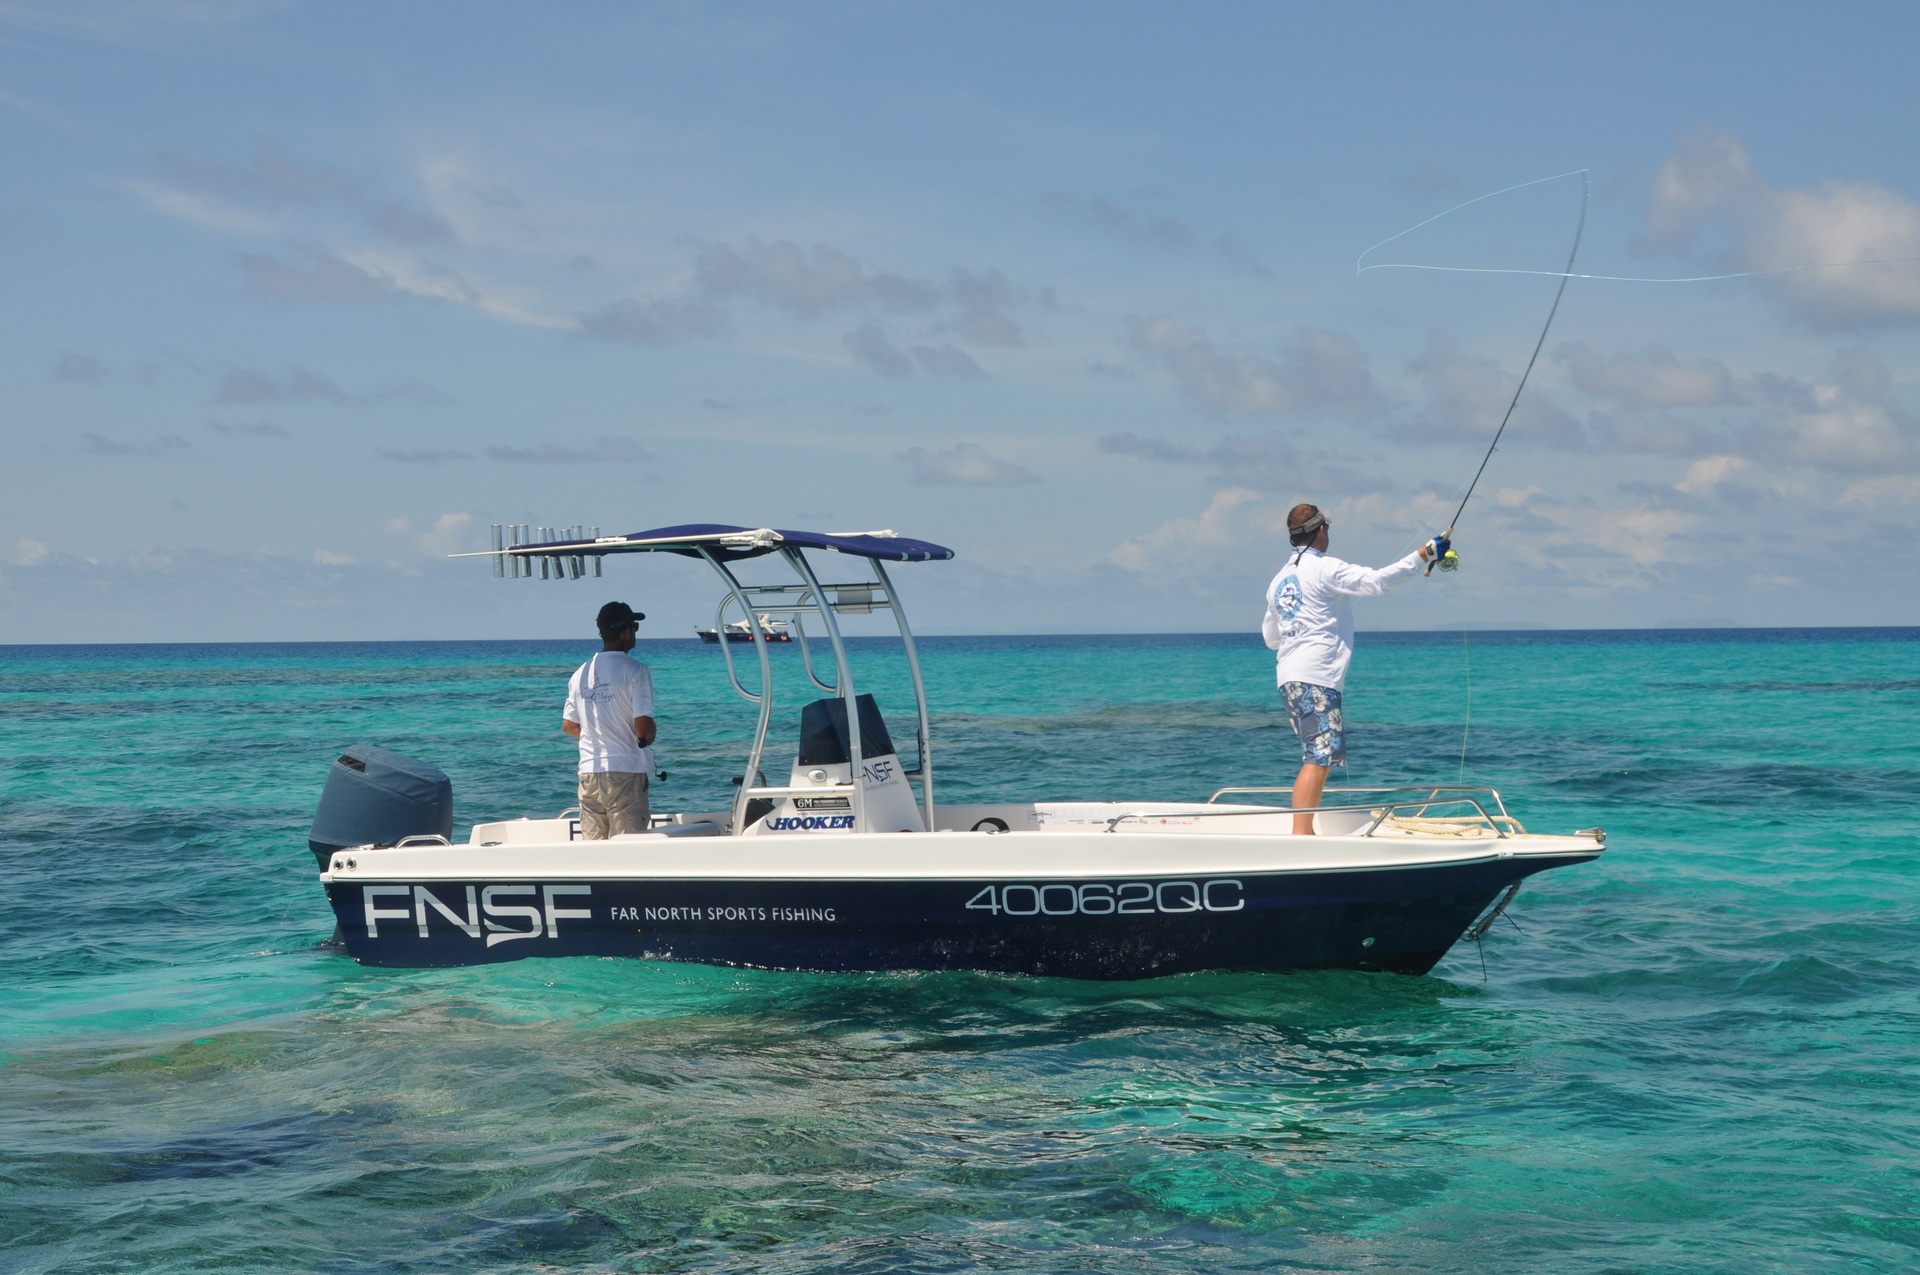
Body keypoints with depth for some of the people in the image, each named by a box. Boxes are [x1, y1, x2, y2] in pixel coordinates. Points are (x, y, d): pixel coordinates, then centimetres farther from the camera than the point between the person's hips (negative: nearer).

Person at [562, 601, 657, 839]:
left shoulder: (581, 673, 8)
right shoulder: (635, 671, -10)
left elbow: (569, 726, 14)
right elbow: (643, 727, -15)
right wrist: (648, 737, 6)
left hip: (589, 771, 6)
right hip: (625, 771, -6)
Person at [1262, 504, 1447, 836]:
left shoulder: (1280, 580, 18)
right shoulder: (1325, 569, -6)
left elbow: (1270, 636, 27)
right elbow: (1376, 581, -17)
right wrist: (1422, 556, -12)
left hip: (1289, 677, 9)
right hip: (1316, 676, -9)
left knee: (1316, 757, 15)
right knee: (1318, 759, -14)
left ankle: (1303, 832, 13)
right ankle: (1300, 834, -24)